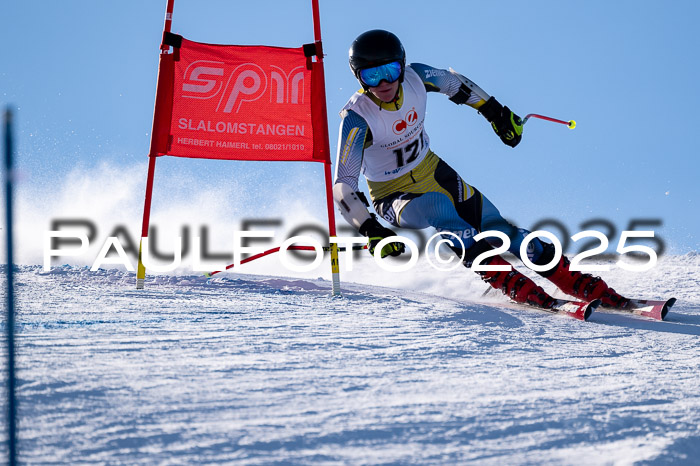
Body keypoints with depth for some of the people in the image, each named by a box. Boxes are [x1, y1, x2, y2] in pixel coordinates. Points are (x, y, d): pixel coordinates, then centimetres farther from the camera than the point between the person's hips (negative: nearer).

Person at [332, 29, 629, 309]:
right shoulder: (357, 118, -27)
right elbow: (344, 185, -28)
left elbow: (452, 83, 9)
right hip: (394, 198, -4)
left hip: (432, 172, 4)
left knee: (499, 232, -9)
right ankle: (510, 283, -37)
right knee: (437, 205, -37)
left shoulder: (415, 77, -15)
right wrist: (370, 229, -40)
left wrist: (494, 111, 16)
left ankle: (590, 288, -5)